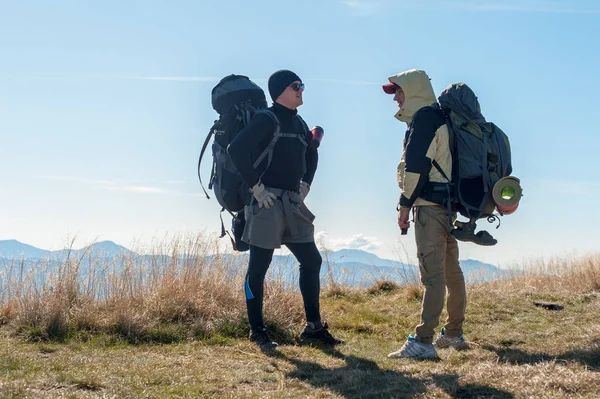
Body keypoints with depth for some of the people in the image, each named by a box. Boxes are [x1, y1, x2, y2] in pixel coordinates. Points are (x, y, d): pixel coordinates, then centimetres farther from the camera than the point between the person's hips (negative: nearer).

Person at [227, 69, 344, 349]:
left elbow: (311, 154, 34)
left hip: (293, 204, 8)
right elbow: (236, 149, -21)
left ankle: (313, 328, 15)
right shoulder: (267, 119, -8)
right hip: (267, 203, -8)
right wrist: (255, 186, -18)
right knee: (258, 268, 0)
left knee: (311, 261, 7)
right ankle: (257, 330, 10)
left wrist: (306, 184, 19)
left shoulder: (299, 123, 16)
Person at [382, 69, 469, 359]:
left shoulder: (424, 117, -9)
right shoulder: (440, 117, 21)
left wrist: (405, 204, -13)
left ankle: (423, 341, -17)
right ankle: (454, 333, 26)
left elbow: (416, 164, -17)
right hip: (447, 204, 11)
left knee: (432, 273, -14)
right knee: (450, 270, 16)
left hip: (430, 205, -11)